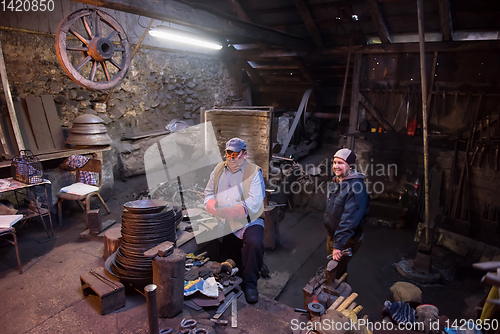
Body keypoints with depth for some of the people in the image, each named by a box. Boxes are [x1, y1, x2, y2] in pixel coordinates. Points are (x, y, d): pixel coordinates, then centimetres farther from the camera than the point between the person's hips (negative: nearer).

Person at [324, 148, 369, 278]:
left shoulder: (356, 186, -27)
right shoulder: (335, 181, 3)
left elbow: (350, 219, -31)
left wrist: (338, 244, -31)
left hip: (347, 240, -8)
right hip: (332, 235, 8)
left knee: (337, 271, 2)